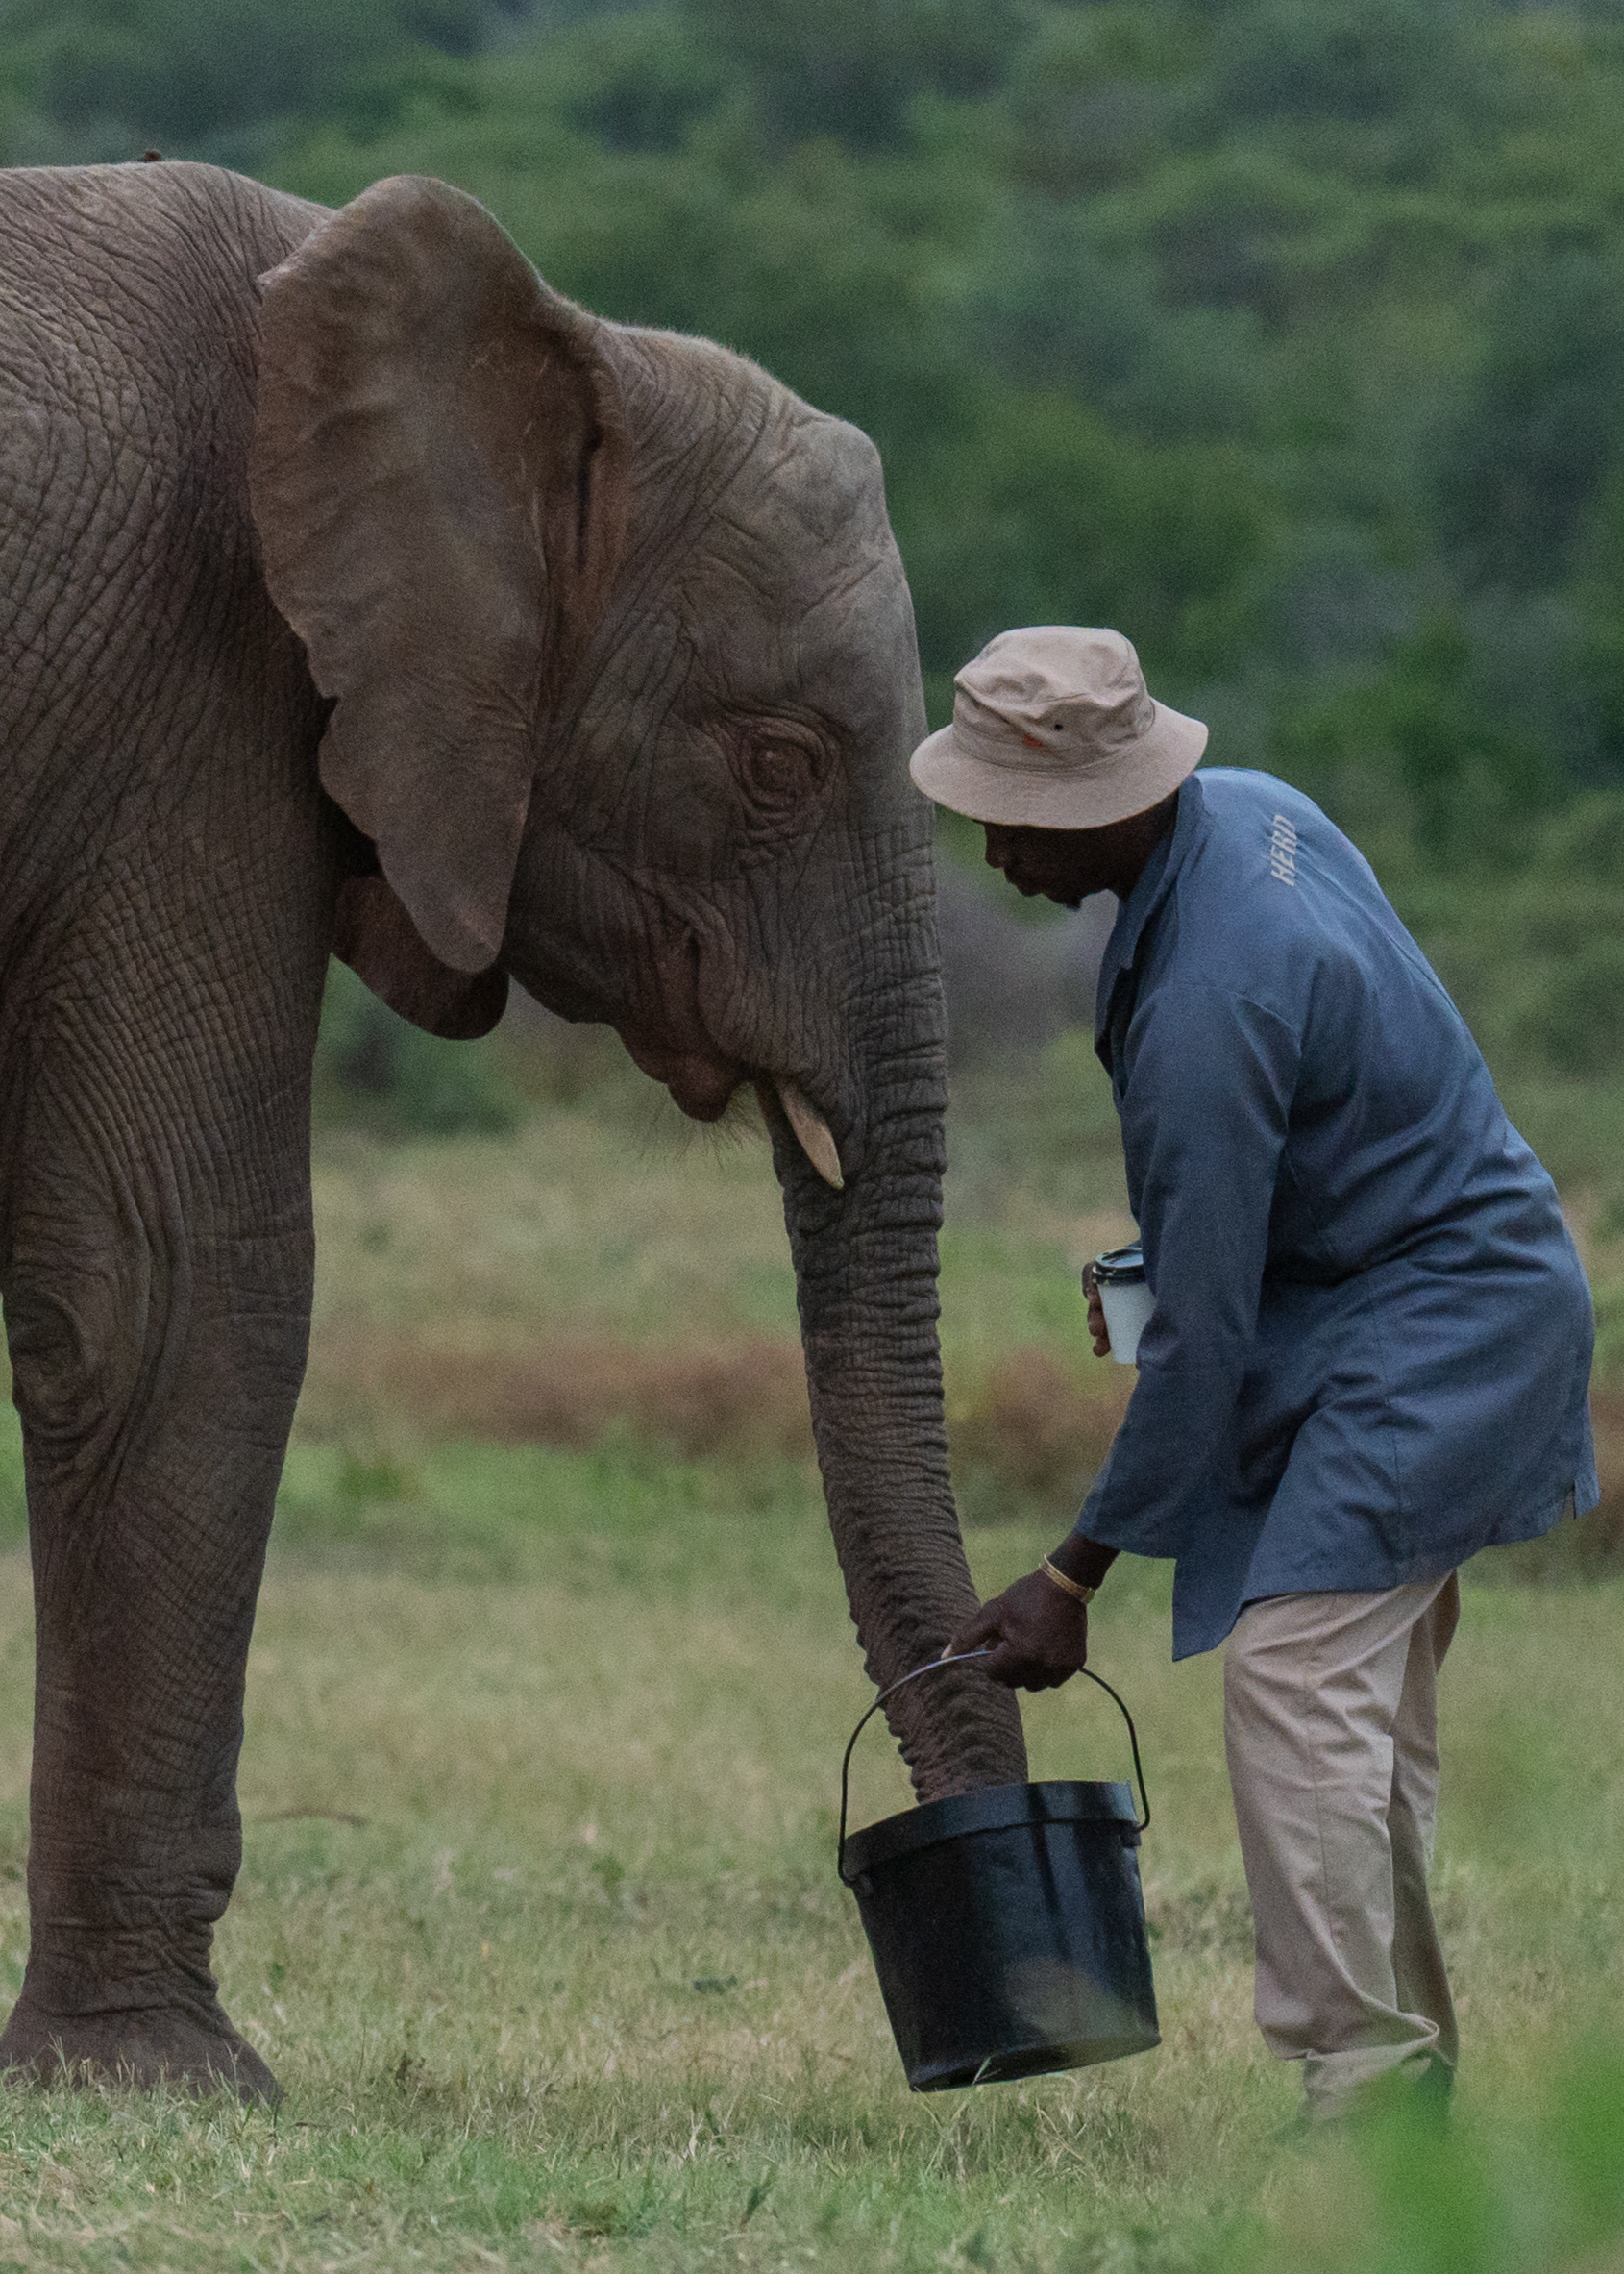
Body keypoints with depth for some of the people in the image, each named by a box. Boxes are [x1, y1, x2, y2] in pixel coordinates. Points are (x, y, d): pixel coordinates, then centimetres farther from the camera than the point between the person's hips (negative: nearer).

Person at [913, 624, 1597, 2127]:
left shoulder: (1204, 1009, -28)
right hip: (1469, 1286, 11)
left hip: (1430, 1328, -11)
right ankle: (1410, 2063, 15)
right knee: (1372, 1705, 11)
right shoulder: (1246, 810, 0)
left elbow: (1204, 1329, -23)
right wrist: (1172, 1261, 18)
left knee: (1297, 1678, -18)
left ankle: (1360, 2073, -20)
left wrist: (1076, 1578, -16)